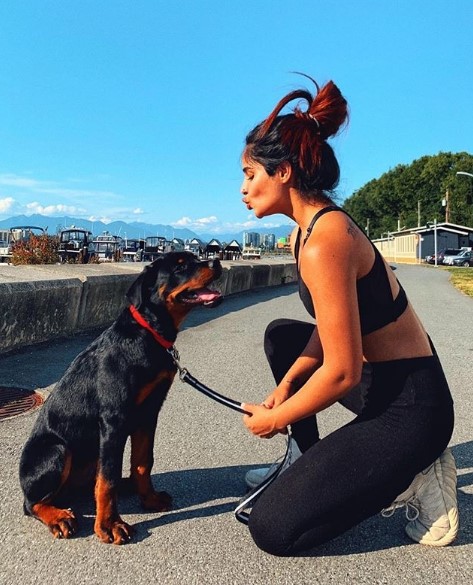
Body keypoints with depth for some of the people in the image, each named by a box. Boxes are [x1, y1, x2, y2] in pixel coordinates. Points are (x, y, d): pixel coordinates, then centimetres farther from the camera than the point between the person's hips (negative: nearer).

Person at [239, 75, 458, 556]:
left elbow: (342, 373, -24)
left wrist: (273, 420, -9)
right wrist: (287, 384, 1)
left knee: (272, 529, -6)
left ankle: (411, 483, 6)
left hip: (407, 408, -9)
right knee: (280, 335, 24)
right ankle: (309, 464, 27)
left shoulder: (323, 243, -25)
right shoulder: (308, 229, 5)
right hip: (379, 380, 9)